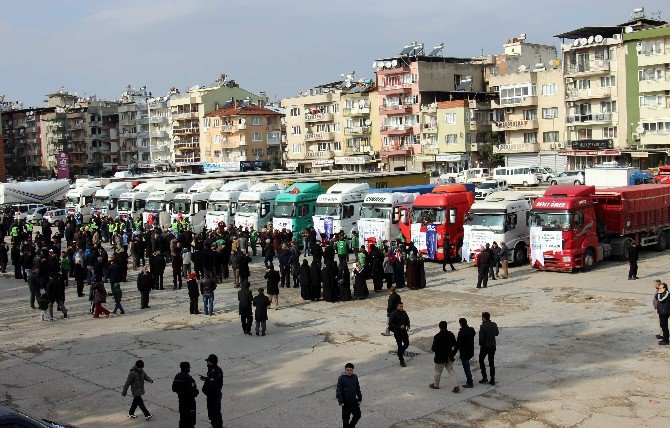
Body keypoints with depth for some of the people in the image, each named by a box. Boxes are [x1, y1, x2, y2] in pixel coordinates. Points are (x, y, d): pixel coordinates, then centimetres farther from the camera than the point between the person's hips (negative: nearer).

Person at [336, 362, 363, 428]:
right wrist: (340, 401, -14)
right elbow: (338, 390, -11)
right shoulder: (341, 378, -13)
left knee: (358, 415, 9)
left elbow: (358, 389, 13)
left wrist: (359, 398, 11)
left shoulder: (355, 377, 2)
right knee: (346, 417, 5)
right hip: (346, 402, -4)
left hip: (354, 401, 5)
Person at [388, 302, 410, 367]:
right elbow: (390, 324, -18)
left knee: (407, 343, 6)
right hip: (397, 332, -5)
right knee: (400, 346, 0)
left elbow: (407, 320, 16)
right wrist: (399, 327, -24)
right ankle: (401, 361, 10)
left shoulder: (404, 313, 2)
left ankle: (400, 352, 35)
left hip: (404, 331, 5)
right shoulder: (393, 314, -16)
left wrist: (408, 326, -3)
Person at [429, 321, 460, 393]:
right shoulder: (451, 334, -4)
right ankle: (456, 386, -2)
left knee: (438, 372, 15)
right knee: (451, 372, 8)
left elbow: (434, 348, -18)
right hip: (449, 358, 4)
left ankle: (435, 385, 32)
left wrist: (432, 348, 5)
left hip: (440, 358, -4)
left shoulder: (437, 336, -20)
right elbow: (455, 345, 3)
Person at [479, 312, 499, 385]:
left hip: (485, 346, -5)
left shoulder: (483, 326, -18)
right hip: (493, 346, 5)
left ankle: (484, 377, 9)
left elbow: (481, 338, -18)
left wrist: (481, 344, -2)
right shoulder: (494, 325, -1)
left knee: (481, 360, 14)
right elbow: (496, 333, 14)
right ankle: (492, 379, 7)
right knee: (491, 362, 11)